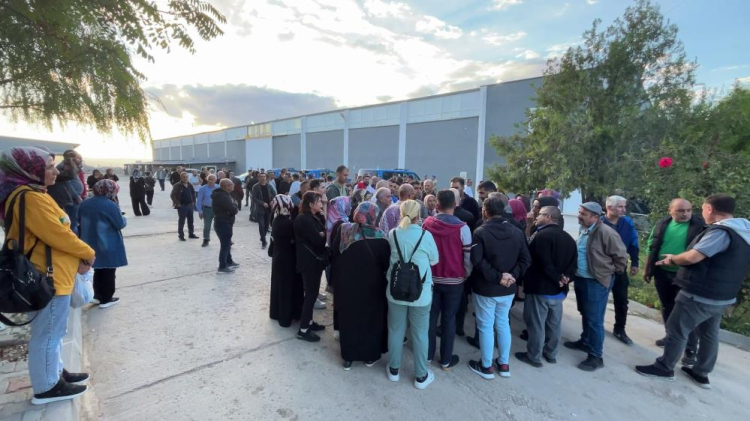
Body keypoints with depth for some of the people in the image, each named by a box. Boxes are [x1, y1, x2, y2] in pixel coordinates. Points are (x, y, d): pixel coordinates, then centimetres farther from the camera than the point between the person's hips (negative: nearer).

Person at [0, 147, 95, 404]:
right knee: (47, 334, 3)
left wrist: (78, 258, 2)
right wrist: (88, 254, -7)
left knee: (54, 331, 21)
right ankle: (46, 387, 17)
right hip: (50, 276, -10)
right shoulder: (30, 198, -20)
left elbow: (56, 232, 12)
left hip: (54, 273, 10)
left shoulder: (34, 193, 12)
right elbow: (57, 234, -22)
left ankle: (55, 372, 35)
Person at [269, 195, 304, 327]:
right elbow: (296, 238, -19)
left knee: (279, 285, 20)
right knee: (287, 287, 6)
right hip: (287, 259, -8)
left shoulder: (277, 221, 1)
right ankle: (285, 317, 18)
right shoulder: (287, 223, -25)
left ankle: (277, 312, 34)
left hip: (279, 257, 8)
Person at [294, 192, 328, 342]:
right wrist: (325, 235, -6)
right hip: (309, 262, -9)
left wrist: (322, 235, -12)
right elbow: (318, 240, -24)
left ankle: (309, 322, 30)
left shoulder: (313, 218, 13)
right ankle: (303, 330, 7)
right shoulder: (304, 220, -19)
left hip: (315, 260, 9)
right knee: (311, 294, -3)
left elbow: (321, 234, 8)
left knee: (312, 293, 17)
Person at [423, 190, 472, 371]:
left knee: (431, 316, 16)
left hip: (431, 278, 2)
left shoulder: (427, 224, -7)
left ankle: (428, 354, 29)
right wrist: (466, 275, 6)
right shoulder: (462, 227, -16)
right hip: (454, 280, -2)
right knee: (449, 319, 10)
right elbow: (468, 256, -11)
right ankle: (446, 360, 22)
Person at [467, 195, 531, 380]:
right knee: (503, 324, 20)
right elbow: (526, 259, -1)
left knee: (486, 326, 8)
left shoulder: (480, 232, -16)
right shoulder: (517, 232, 2)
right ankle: (504, 364, 31)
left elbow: (477, 261, -24)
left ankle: (486, 366, 21)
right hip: (508, 289, 6)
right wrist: (513, 275, -8)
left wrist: (497, 276, -18)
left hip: (486, 288, -5)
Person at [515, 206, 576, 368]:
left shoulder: (542, 235, -19)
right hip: (559, 290, 8)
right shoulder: (569, 238, 10)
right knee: (554, 324, 19)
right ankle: (551, 354, 32)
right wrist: (565, 278, -5)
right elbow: (573, 263, 6)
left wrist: (557, 279, -13)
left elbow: (545, 264, -25)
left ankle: (534, 356, 16)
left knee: (536, 324, 5)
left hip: (540, 288, -8)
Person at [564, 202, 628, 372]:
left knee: (594, 319, 0)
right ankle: (585, 341, 40)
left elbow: (621, 256, -13)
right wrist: (574, 272, 14)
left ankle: (596, 356, 13)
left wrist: (610, 272, -4)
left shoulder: (606, 232, -20)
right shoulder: (583, 230, 6)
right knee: (585, 314, 22)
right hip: (580, 279, 8)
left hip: (597, 282, -8)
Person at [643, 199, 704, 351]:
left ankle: (691, 349, 12)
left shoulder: (700, 225, -9)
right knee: (667, 307, 17)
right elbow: (651, 248, 9)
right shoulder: (662, 225, 2)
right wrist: (647, 269, 9)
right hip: (662, 273, 4)